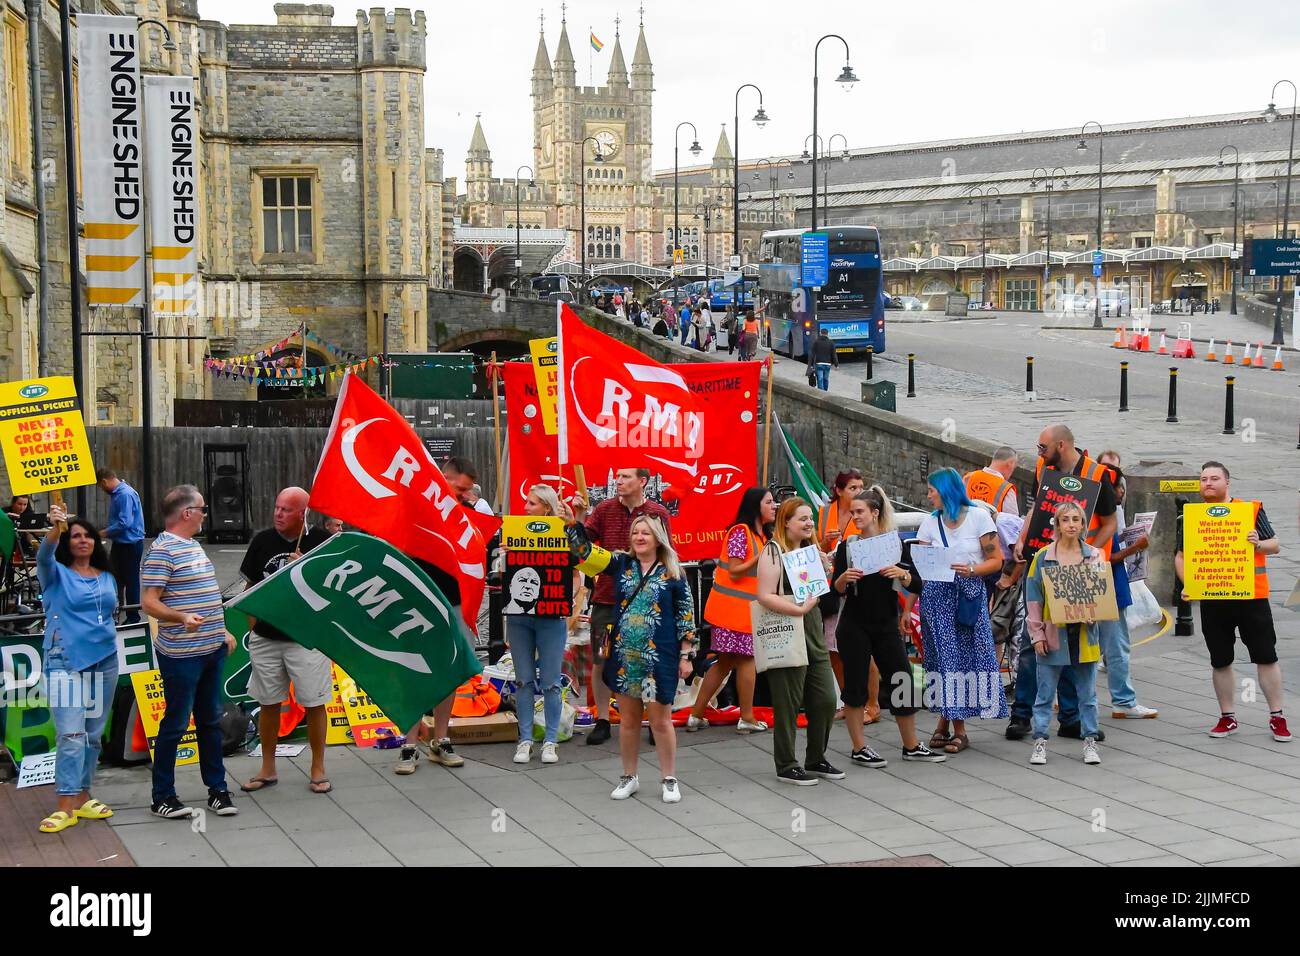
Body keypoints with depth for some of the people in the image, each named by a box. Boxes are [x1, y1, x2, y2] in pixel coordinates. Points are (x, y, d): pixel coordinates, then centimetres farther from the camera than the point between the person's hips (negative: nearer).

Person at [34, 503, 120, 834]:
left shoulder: (107, 577, 12)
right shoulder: (56, 574, -2)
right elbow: (44, 556, -24)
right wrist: (55, 529, -43)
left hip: (104, 661, 5)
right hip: (66, 662, -5)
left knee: (94, 734, 9)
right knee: (71, 735, -13)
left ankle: (82, 797, 18)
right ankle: (66, 807, -13)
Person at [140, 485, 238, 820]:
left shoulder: (194, 547, 15)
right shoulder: (162, 551, -14)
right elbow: (149, 603, -19)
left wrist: (222, 632, 22)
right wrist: (182, 617, -34)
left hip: (212, 649, 9)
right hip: (181, 654, -9)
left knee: (210, 720, 13)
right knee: (176, 723, -2)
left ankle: (217, 789, 21)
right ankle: (163, 797, 8)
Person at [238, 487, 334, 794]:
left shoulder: (320, 541, -6)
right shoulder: (262, 541, 4)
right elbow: (250, 585, 12)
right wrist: (253, 625, 8)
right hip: (265, 638, 3)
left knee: (314, 705, 2)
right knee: (268, 704, 10)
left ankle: (318, 770, 14)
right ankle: (268, 770, 22)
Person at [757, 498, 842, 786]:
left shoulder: (810, 550, 16)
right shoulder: (773, 551, -8)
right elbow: (765, 596, -18)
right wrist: (799, 609, -23)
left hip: (814, 638, 8)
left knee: (825, 700, 7)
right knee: (788, 705, 0)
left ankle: (816, 760, 22)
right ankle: (786, 766, 11)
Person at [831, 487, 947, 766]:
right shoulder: (847, 546, 0)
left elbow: (917, 586, -1)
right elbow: (836, 589, -1)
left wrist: (901, 574, -21)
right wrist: (844, 577, -22)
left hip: (886, 625, 1)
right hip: (854, 627, -1)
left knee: (903, 683, 2)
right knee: (856, 685, 1)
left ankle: (911, 746, 16)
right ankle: (859, 749, 11)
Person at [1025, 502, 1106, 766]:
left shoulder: (1095, 556, 4)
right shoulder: (1043, 557, -1)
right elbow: (1034, 598, 0)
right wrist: (1037, 634, -5)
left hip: (1085, 634, 1)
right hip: (1053, 635, -1)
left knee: (1087, 693, 9)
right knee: (1045, 693, 4)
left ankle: (1090, 741, 18)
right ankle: (1040, 741, 11)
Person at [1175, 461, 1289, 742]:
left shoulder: (1251, 509, 1)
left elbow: (1275, 545, 5)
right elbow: (1181, 556, 12)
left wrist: (1258, 544, -17)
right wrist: (1187, 583, -5)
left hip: (1251, 597, -2)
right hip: (1212, 601, 2)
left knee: (1266, 657, 0)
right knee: (1220, 661, 8)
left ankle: (1277, 717, 9)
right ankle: (1227, 717, 19)